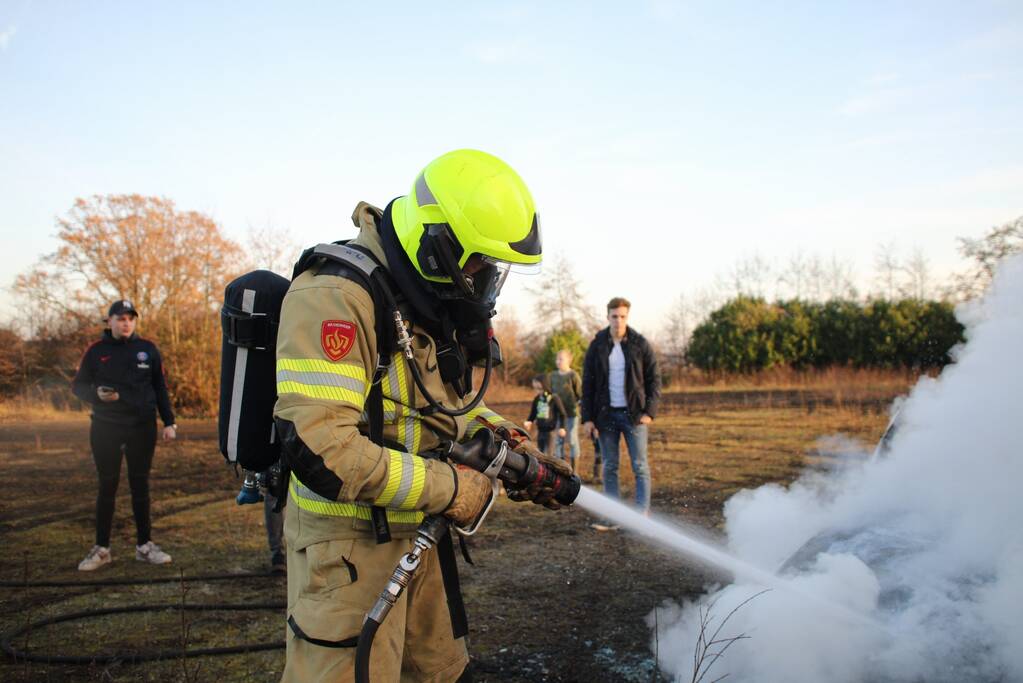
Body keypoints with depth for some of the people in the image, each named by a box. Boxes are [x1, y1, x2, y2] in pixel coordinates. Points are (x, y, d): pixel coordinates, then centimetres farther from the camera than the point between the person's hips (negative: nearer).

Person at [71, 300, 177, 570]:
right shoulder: (96, 351, 2)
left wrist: (169, 422, 4)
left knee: (140, 486, 7)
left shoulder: (148, 349, 4)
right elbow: (78, 385, 8)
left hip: (143, 429, 1)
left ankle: (144, 545, 17)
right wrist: (96, 394, -14)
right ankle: (101, 549, 15)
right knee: (107, 486, 5)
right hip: (105, 429, -1)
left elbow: (160, 388, 8)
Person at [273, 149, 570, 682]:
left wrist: (513, 444, 3)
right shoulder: (336, 294, -23)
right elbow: (320, 448, -31)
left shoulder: (434, 304, 7)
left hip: (417, 529, 9)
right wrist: (449, 489, -22)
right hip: (351, 542, -9)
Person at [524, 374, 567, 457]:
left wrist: (561, 427, -10)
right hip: (540, 431, 6)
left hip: (551, 431, -6)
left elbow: (562, 414, -6)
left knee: (549, 455, -3)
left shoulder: (554, 398, -13)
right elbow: (533, 413, 11)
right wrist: (529, 421, -7)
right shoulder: (536, 399, 3)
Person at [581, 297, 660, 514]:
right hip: (606, 415, 1)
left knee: (640, 466, -1)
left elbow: (654, 379, 2)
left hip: (633, 414, -1)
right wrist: (587, 417, -2)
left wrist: (650, 411, -9)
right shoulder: (597, 345, 3)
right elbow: (587, 383, 4)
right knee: (610, 467, 6)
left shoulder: (640, 344, 0)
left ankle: (643, 513, 4)